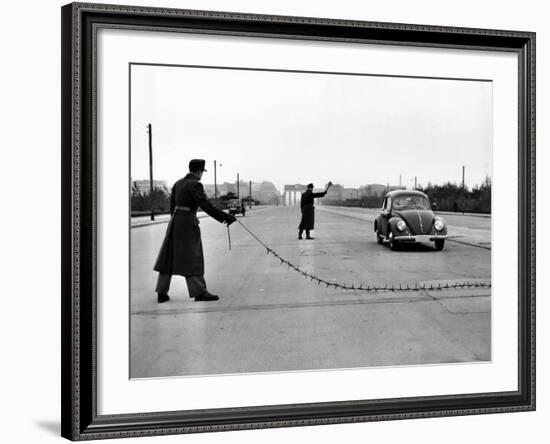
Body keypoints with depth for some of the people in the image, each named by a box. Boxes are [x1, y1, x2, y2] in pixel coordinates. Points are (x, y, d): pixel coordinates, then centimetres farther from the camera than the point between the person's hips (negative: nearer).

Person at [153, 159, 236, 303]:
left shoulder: (178, 183, 14)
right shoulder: (195, 184, -12)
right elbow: (205, 205, -22)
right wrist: (225, 217, -21)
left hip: (175, 221, 8)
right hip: (188, 222, -8)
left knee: (169, 257, 10)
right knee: (192, 258, -5)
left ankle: (162, 293, 12)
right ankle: (199, 292, -3)